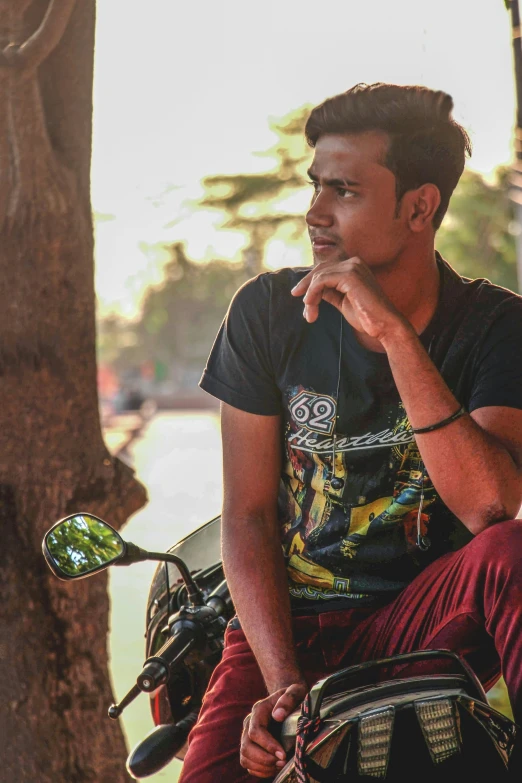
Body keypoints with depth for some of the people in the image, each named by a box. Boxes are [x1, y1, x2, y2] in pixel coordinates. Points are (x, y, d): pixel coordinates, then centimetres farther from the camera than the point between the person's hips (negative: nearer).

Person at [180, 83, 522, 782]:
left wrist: (395, 335, -27)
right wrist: (283, 683, -13)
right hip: (287, 627, 1)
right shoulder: (268, 311, 0)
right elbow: (247, 513, 0)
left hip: (420, 620, 0)